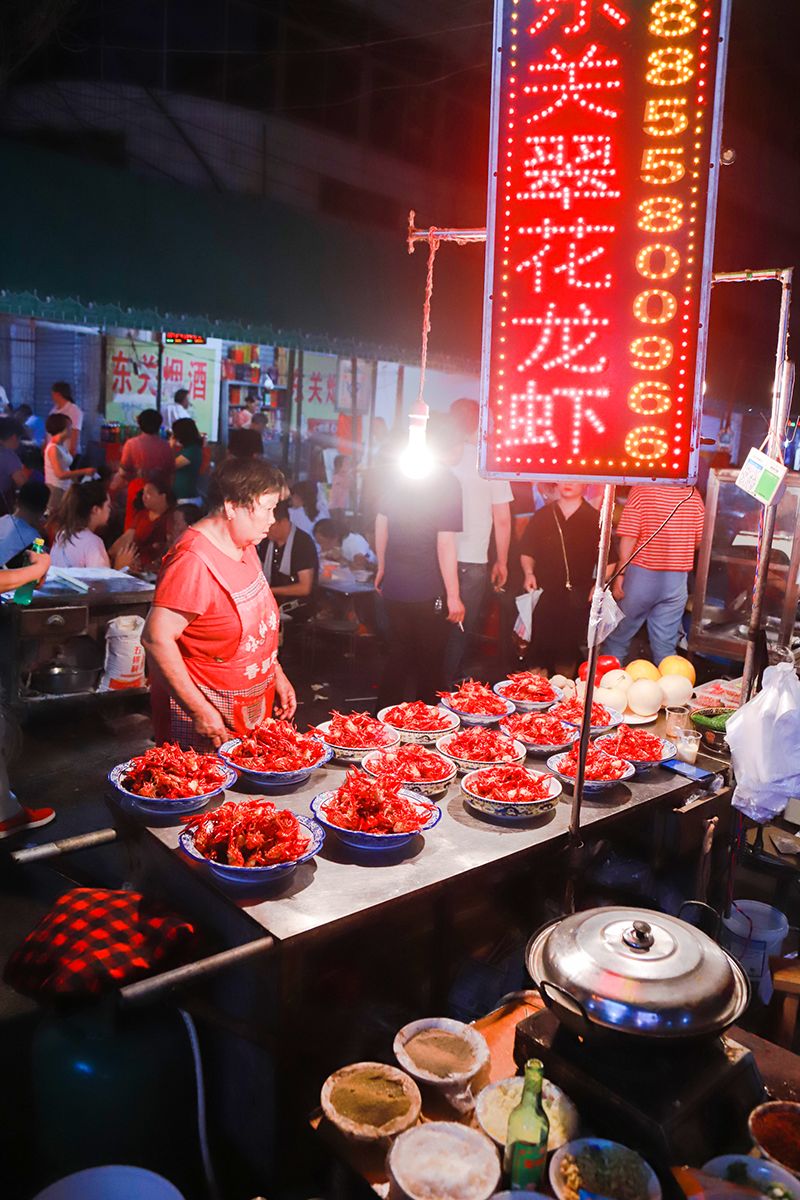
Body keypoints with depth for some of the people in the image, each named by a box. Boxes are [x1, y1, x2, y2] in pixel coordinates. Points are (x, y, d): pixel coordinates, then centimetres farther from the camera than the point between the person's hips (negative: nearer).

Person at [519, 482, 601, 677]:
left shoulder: (595, 519, 4)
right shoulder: (541, 516, 9)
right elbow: (526, 551, 15)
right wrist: (529, 573, -1)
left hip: (577, 599, -1)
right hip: (544, 594, 1)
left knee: (568, 653, 4)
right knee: (539, 652, 0)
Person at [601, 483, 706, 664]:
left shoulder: (641, 489, -12)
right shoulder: (693, 494, -3)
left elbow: (628, 538, -15)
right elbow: (699, 541, 4)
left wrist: (620, 574, -8)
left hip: (642, 576, -3)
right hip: (677, 581, 3)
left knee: (617, 637, 11)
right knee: (665, 645, 10)